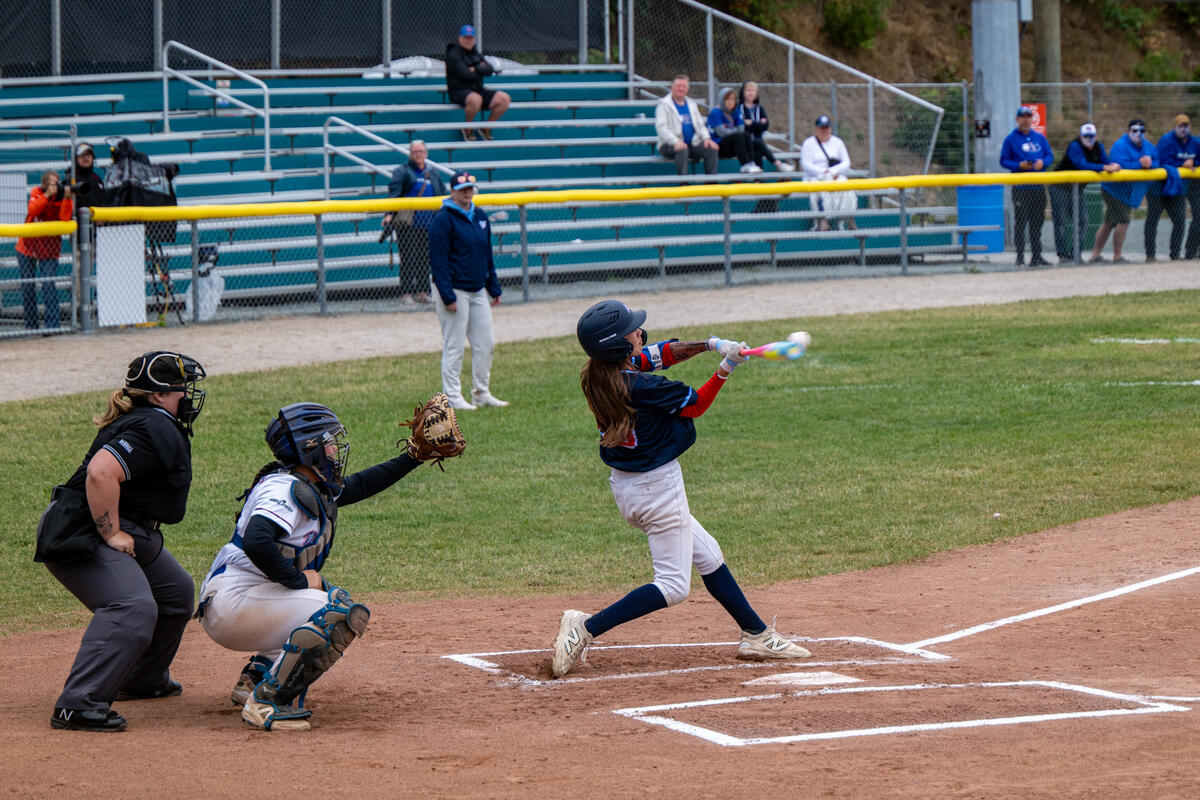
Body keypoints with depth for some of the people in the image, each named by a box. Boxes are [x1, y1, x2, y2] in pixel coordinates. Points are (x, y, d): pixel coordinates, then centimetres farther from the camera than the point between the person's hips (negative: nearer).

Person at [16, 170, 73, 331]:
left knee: (48, 285, -16)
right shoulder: (36, 192, -4)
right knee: (27, 286, 7)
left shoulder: (63, 197, -8)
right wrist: (47, 195, -32)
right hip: (28, 245, 2)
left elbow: (65, 218, -24)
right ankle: (31, 324, 17)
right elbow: (33, 210, -23)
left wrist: (66, 198, -34)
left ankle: (53, 323, -19)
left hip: (48, 250, -2)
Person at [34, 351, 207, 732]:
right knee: (133, 608, -29)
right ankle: (77, 706, -34)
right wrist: (111, 533, -26)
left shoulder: (164, 428, 15)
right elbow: (101, 472, -33)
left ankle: (143, 680, 39)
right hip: (81, 538, -11)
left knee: (176, 592, 25)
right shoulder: (155, 430, -19)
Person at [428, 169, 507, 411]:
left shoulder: (480, 217, 11)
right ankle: (452, 397, 2)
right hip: (454, 290, -7)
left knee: (485, 344, 8)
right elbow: (438, 260, -15)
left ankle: (481, 393, 18)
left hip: (478, 290, 7)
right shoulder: (444, 219, -12)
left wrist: (494, 288, 16)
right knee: (454, 346, -3)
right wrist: (447, 296, -20)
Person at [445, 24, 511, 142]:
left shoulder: (476, 54, 16)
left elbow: (490, 70, 3)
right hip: (459, 91, -7)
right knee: (475, 99, -41)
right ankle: (468, 128, -13)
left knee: (504, 98, -10)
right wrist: (481, 69, -2)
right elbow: (466, 74, -18)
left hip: (478, 91, 7)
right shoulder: (454, 55, -7)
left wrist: (475, 69, -12)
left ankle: (486, 127, 5)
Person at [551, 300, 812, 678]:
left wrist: (709, 344, -5)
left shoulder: (598, 374, -4)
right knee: (672, 587, -1)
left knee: (707, 555, 21)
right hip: (657, 487, -9)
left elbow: (660, 354, 7)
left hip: (625, 485, 10)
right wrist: (725, 368, -2)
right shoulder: (641, 387, -27)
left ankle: (756, 635, 30)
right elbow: (695, 404, -11)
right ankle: (585, 628, -9)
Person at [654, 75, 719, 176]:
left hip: (693, 144, 5)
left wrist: (706, 138, -3)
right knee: (682, 150, -39)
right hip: (670, 145, -5)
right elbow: (661, 127, -11)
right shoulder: (664, 104, 2)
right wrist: (676, 141, -27)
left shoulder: (691, 104, 21)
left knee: (712, 150, -21)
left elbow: (700, 125, 19)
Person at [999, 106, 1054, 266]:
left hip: (1038, 186, 5)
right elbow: (1004, 160, -1)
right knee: (1020, 221, -7)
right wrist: (1019, 165, -17)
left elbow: (1050, 156, 14)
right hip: (1020, 188, -5)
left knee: (1037, 221, 8)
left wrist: (1043, 162, -8)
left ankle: (1036, 256, 14)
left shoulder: (1040, 138, 15)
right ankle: (1020, 256, -3)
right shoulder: (1011, 139, 2)